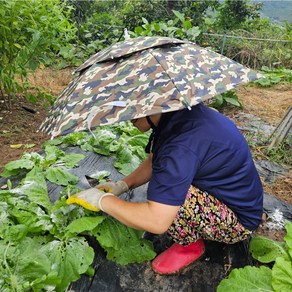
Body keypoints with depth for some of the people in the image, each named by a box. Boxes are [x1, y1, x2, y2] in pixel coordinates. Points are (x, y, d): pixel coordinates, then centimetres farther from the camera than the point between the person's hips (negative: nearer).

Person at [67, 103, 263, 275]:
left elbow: (156, 221, -34)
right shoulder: (176, 114, -6)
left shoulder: (182, 144, -35)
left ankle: (191, 244, 0)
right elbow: (155, 160, 11)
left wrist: (103, 200, -21)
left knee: (166, 195, -30)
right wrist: (123, 185, -1)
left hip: (239, 220, -9)